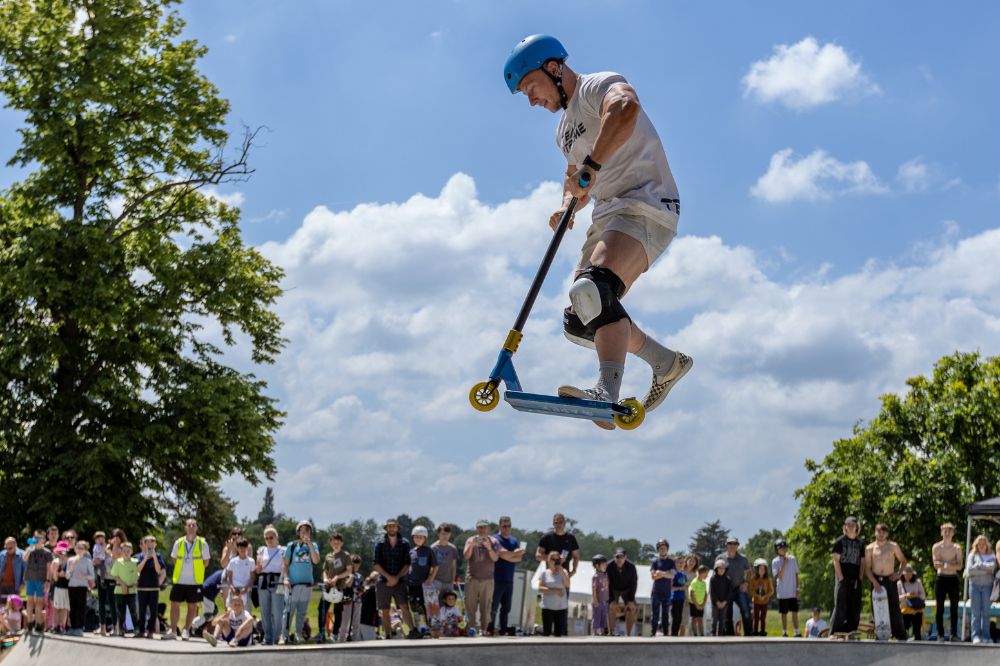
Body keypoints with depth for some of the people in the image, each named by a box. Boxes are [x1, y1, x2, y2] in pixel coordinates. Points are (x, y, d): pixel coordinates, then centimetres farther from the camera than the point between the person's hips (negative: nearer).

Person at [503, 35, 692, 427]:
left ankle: (607, 394, -47)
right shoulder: (566, 127, 23)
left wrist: (591, 165, -36)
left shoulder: (599, 86, -5)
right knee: (580, 322, 9)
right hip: (609, 217, 10)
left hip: (645, 207, -10)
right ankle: (667, 364, 22)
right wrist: (566, 205, 8)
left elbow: (626, 109, -29)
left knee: (595, 290, -34)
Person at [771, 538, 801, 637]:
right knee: (784, 613, 5)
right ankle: (785, 633, 12)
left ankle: (796, 632, 5)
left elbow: (796, 574, 8)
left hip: (793, 592, 1)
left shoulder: (792, 559, 4)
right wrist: (784, 564, -17)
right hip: (782, 593, -1)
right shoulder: (775, 562, -3)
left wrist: (797, 589, 3)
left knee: (795, 612, 1)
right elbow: (777, 576, -13)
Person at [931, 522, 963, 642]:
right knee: (939, 608, -1)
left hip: (953, 579, 1)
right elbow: (936, 565, -9)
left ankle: (954, 634, 9)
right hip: (941, 578, -1)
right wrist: (951, 563, -17)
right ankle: (940, 634, 3)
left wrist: (944, 564, -17)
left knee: (954, 608, 3)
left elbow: (960, 566, -6)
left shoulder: (957, 548, 5)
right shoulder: (936, 547, 1)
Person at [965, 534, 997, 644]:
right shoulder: (972, 556, 9)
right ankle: (976, 636, -4)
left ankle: (986, 636, 3)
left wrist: (979, 565, -6)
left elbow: (992, 567, -9)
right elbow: (969, 570, -4)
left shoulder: (991, 556, 12)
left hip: (987, 586, 1)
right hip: (975, 585, -1)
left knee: (986, 612, 1)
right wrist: (985, 569, -6)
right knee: (976, 612, -2)